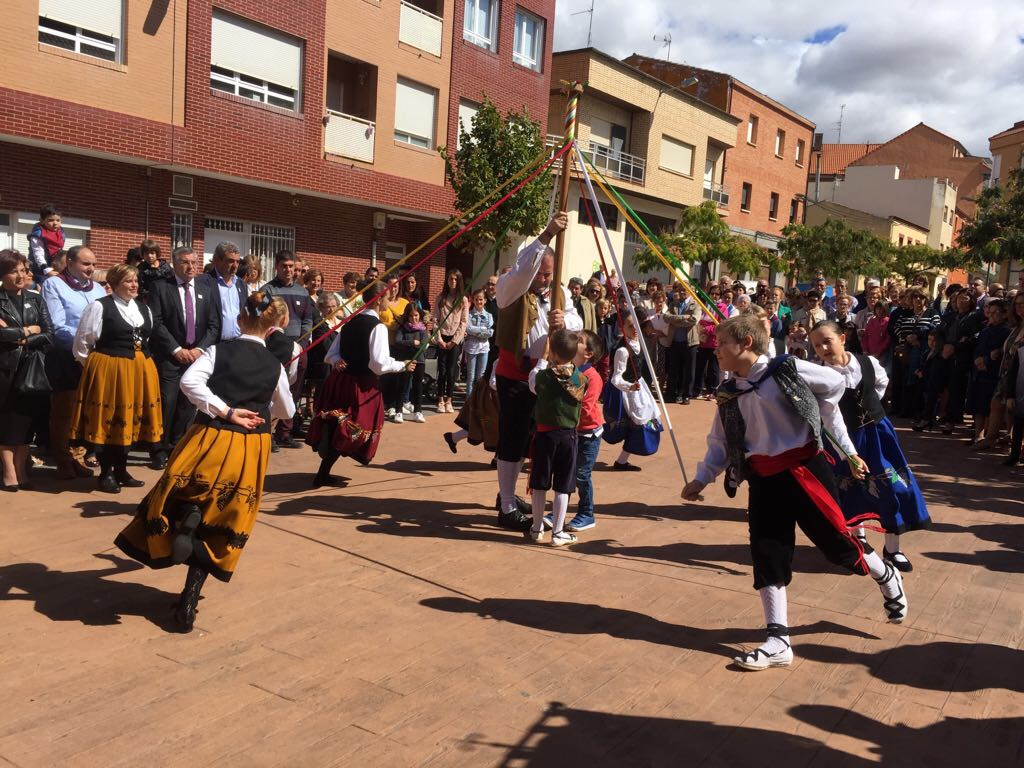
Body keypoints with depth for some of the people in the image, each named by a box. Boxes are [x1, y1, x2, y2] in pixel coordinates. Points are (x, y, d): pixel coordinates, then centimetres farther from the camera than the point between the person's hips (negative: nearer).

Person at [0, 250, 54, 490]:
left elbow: (49, 335, 1)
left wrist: (20, 339, -10)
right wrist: (29, 330, -7)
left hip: (32, 368, 3)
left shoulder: (35, 299, 10)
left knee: (26, 418, 5)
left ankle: (21, 470, 12)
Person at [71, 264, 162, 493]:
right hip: (108, 369, -6)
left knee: (129, 420, 11)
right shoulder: (100, 306, -6)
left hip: (139, 370, 6)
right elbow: (82, 343, -3)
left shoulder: (144, 309, 12)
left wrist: (140, 361, 16)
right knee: (109, 420, 1)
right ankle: (106, 473, 12)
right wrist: (95, 366, 3)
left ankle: (121, 470, 23)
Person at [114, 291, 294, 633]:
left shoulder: (219, 350, -1)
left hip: (212, 439, -2)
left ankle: (187, 517, -18)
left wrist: (225, 411, -15)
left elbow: (189, 381, -20)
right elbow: (286, 411, 18)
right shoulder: (274, 365, 4)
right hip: (252, 448, 2)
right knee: (219, 525, 11)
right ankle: (188, 603, 6)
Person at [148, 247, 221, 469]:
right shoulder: (160, 287, 1)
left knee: (188, 406, 4)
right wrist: (177, 349, -12)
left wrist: (200, 349, -6)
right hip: (169, 357, -3)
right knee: (167, 403, -8)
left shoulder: (207, 291, 11)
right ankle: (160, 451, 3)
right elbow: (156, 322, -7)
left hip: (197, 355, 3)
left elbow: (213, 325, 8)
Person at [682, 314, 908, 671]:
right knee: (767, 556, 2)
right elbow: (720, 444, 11)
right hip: (763, 481, 5)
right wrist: (700, 480, 3)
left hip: (804, 470, -5)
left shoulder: (787, 370, -9)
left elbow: (834, 386, 5)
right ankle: (778, 641, 10)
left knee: (836, 541, 3)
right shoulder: (729, 395, 7)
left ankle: (887, 578, 37)